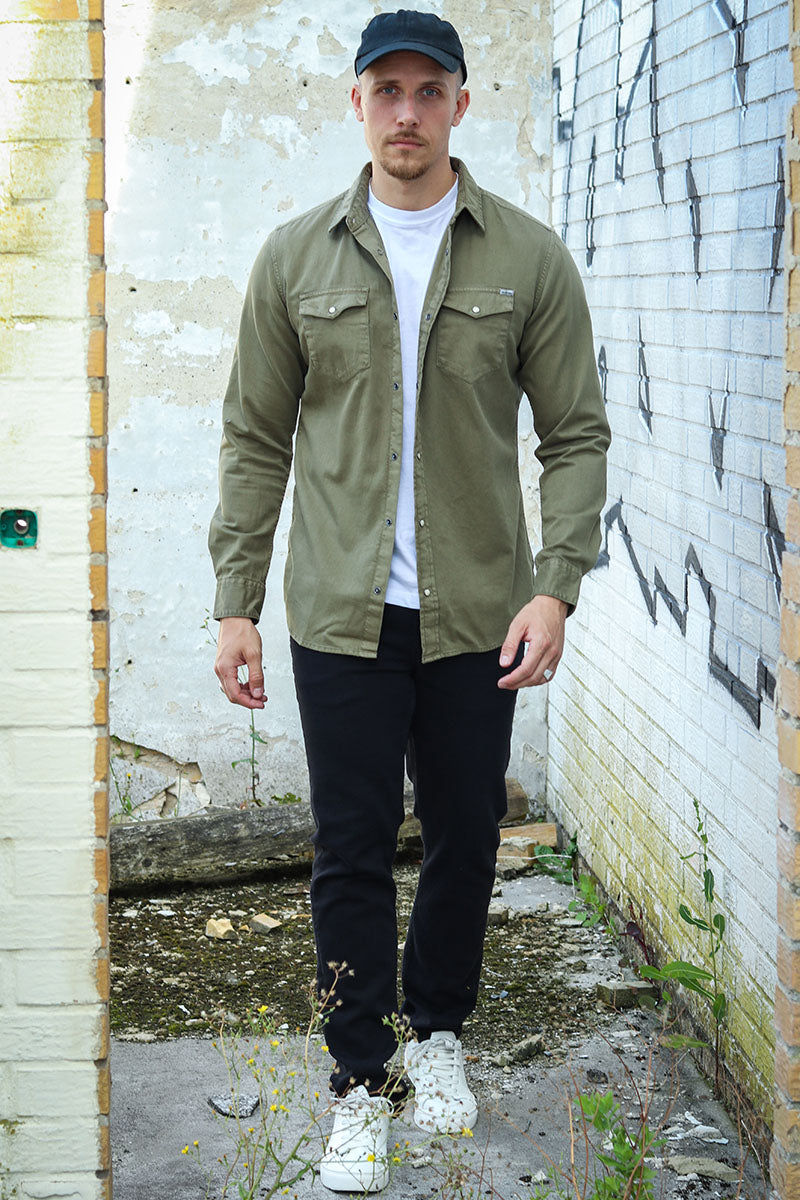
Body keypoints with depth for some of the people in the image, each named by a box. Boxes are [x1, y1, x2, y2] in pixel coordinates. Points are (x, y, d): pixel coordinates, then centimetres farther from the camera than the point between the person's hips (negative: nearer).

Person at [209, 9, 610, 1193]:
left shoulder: (529, 258, 0)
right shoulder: (296, 257, 3)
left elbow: (575, 434, 1)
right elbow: (256, 439, 5)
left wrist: (555, 586, -10)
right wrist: (236, 601, 0)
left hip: (477, 612, 0)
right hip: (342, 611, 0)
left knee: (466, 839, 12)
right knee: (352, 851, 3)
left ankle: (438, 1028, 34)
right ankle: (361, 1078, 16)